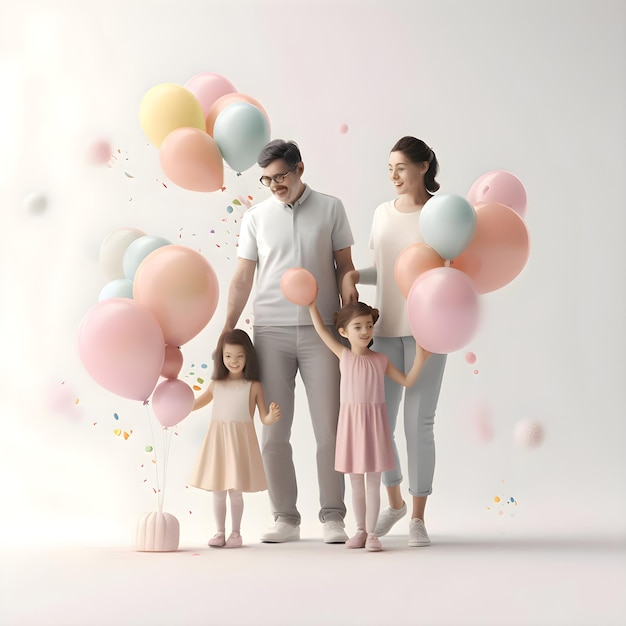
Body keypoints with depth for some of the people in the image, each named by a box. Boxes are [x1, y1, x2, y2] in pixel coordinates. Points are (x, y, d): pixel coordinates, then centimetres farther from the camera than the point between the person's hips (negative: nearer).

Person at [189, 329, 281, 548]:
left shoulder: (253, 386, -1)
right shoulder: (216, 384, 7)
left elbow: (264, 418, -2)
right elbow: (197, 402, 21)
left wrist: (273, 416, -22)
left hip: (240, 441, -3)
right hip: (217, 440, 3)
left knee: (235, 491, 2)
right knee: (217, 491, 7)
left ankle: (236, 532, 16)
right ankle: (220, 532, 19)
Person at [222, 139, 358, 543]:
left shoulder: (330, 209, 5)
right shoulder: (256, 217, 8)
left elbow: (345, 267, 7)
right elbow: (243, 279, 8)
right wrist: (226, 334, 3)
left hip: (320, 332, -1)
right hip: (271, 332, 1)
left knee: (329, 429, -1)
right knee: (274, 432, 2)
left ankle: (333, 517, 8)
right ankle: (285, 518, 12)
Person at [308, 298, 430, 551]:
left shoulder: (380, 359, 4)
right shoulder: (344, 355, 3)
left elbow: (407, 380, 8)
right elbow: (321, 330, 1)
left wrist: (420, 359, -4)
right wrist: (312, 303, -2)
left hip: (374, 422, -1)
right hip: (351, 422, 1)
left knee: (373, 482, 2)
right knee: (356, 483, 9)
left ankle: (371, 533, 7)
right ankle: (360, 530, 20)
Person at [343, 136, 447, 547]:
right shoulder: (383, 213, 11)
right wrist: (356, 276, 0)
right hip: (387, 329, 4)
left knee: (419, 423, -4)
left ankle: (418, 518, 9)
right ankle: (395, 501, 28)